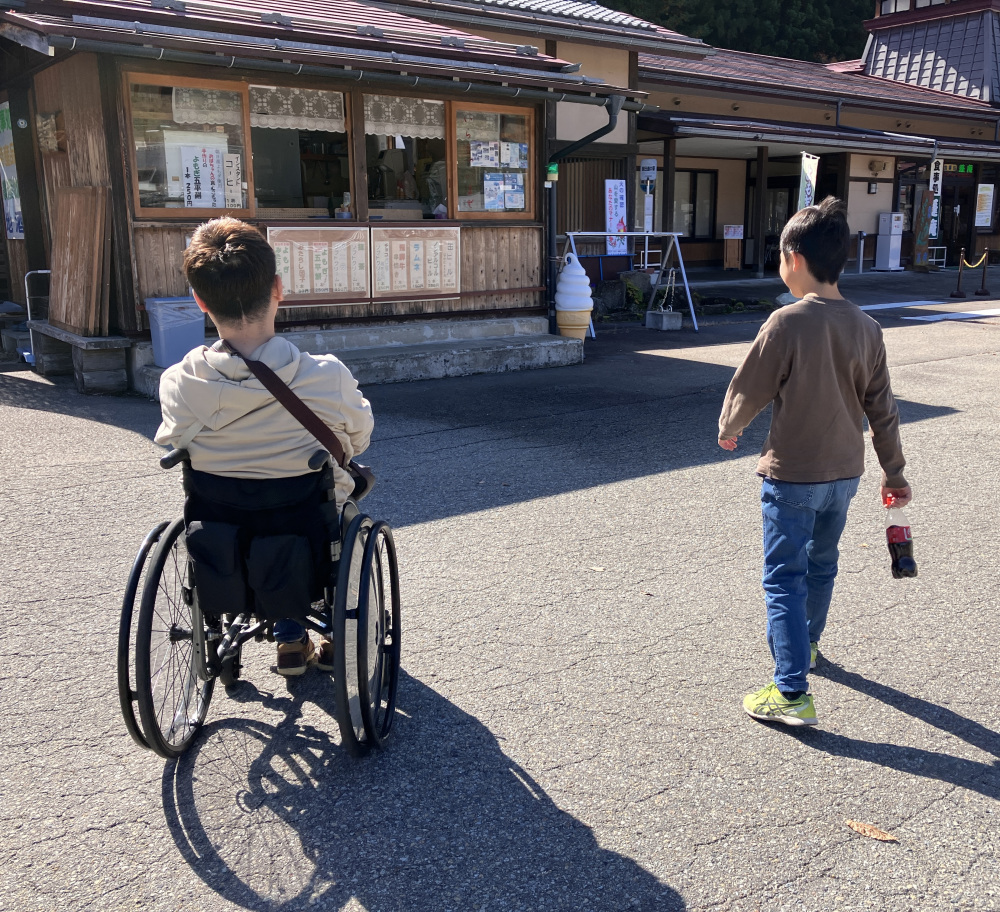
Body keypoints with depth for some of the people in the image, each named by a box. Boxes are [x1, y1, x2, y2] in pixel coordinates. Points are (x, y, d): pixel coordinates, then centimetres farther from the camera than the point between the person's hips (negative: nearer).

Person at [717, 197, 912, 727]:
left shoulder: (787, 323, -20)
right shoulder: (866, 328, -1)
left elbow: (748, 390, -11)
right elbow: (882, 409, 5)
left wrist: (729, 429, 10)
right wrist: (894, 472, 16)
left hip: (792, 475, -6)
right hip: (845, 473, 6)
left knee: (784, 580, 0)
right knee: (821, 566, 23)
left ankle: (792, 693, -1)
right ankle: (807, 644, 44)